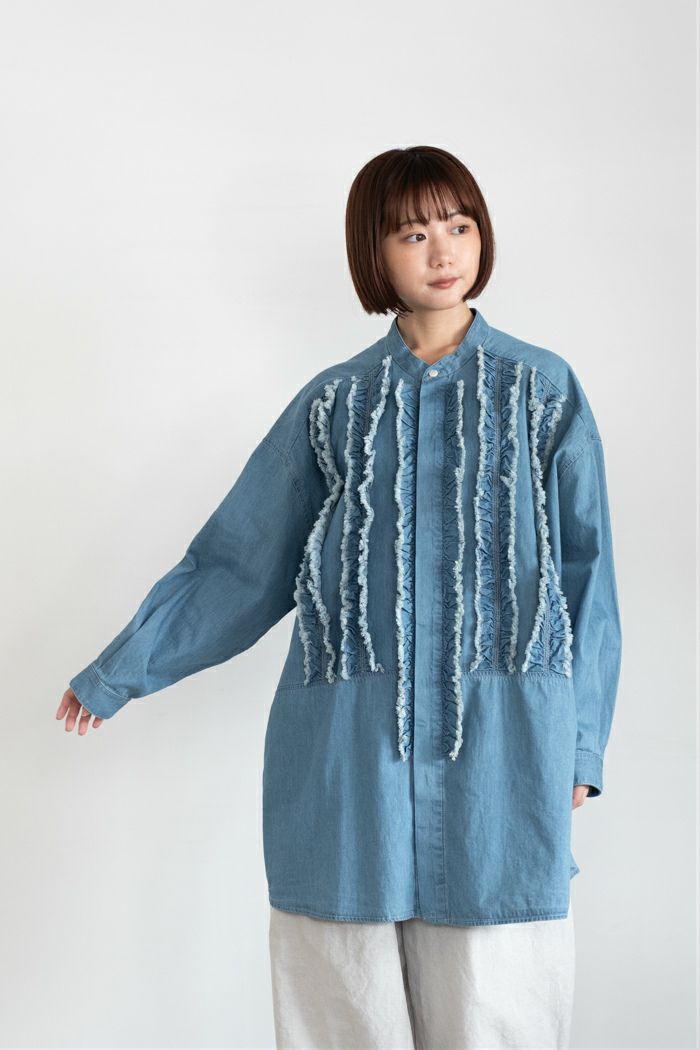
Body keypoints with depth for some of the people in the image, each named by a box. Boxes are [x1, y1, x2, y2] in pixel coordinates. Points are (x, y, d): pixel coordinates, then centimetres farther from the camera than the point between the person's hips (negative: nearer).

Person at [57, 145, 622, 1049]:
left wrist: (581, 743, 1)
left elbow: (584, 569, 7)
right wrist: (117, 672, 16)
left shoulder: (543, 388, 8)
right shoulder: (333, 402, 10)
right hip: (348, 740, 1)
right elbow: (238, 563, 14)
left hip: (499, 742, -1)